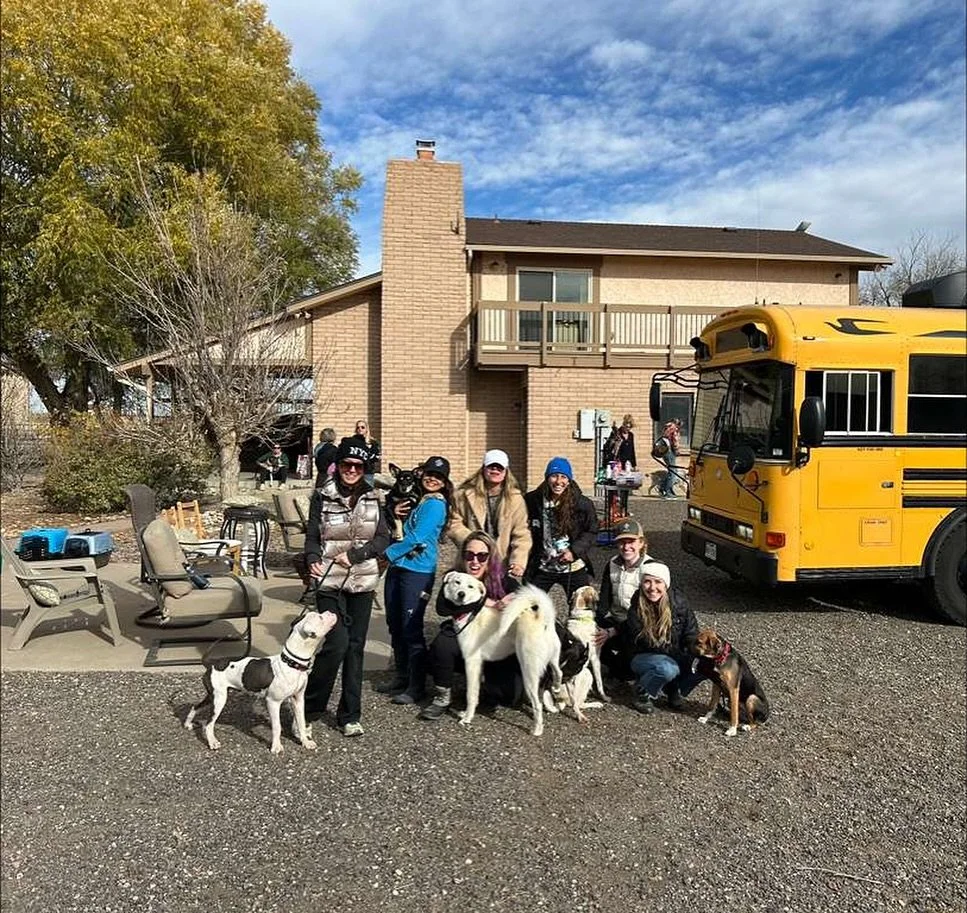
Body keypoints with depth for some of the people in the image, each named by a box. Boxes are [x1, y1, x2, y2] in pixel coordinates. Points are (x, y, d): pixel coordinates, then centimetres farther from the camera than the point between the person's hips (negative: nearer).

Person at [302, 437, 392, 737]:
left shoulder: (372, 498, 5)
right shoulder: (322, 496, -2)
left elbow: (383, 538, 0)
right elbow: (312, 536, -1)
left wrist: (355, 554, -13)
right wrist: (313, 560, -21)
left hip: (363, 581, 3)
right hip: (330, 581, -3)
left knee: (356, 647, 7)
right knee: (337, 644, -13)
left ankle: (349, 716, 19)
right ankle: (309, 706, 10)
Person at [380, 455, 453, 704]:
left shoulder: (436, 504, -9)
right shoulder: (414, 499, 16)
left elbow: (416, 538, -16)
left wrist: (388, 554, -8)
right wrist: (395, 514, 4)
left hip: (417, 571, -9)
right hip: (397, 567, 9)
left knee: (411, 628, -5)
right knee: (395, 625, 14)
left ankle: (417, 686, 6)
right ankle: (402, 678, 28)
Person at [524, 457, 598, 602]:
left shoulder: (582, 504, -11)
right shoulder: (532, 501, -8)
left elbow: (591, 531, 0)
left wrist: (574, 551, -13)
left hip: (574, 569, -1)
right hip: (541, 568, 1)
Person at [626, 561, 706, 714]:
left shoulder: (677, 601, -10)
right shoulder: (636, 609, -18)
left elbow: (692, 635, -9)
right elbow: (646, 644, -19)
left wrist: (695, 654, -30)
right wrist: (682, 656, -24)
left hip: (677, 658, 4)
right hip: (644, 658, -4)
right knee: (667, 668, -37)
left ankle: (674, 690, 3)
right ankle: (644, 695, -8)